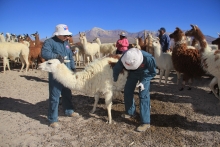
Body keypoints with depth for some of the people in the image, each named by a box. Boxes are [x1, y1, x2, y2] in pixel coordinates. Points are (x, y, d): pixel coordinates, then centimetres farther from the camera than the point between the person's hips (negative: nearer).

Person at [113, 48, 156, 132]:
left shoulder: (148, 58, -39)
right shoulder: (125, 57, -32)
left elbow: (153, 72, -20)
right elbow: (117, 68, -15)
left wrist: (143, 82, -31)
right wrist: (114, 80, -7)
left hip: (145, 74, -4)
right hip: (133, 73, 4)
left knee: (143, 96, -13)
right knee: (127, 91, 5)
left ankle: (146, 122, -5)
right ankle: (130, 112, 28)